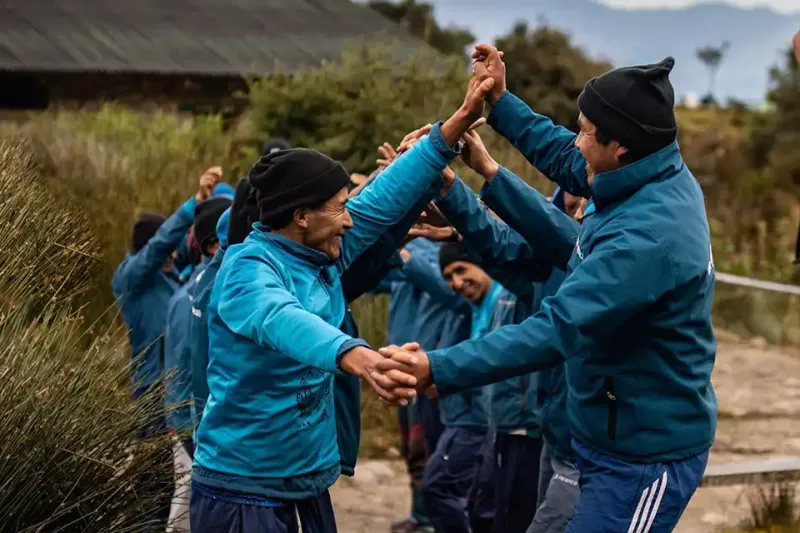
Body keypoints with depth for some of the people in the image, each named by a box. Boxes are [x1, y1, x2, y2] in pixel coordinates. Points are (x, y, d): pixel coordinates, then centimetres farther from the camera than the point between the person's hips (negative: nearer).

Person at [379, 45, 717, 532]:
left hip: (644, 455, -10)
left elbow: (557, 329, -35)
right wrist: (501, 102, 18)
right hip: (626, 435, 10)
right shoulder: (657, 177, -1)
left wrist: (438, 369, -37)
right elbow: (565, 158, 19)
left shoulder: (645, 236, -32)